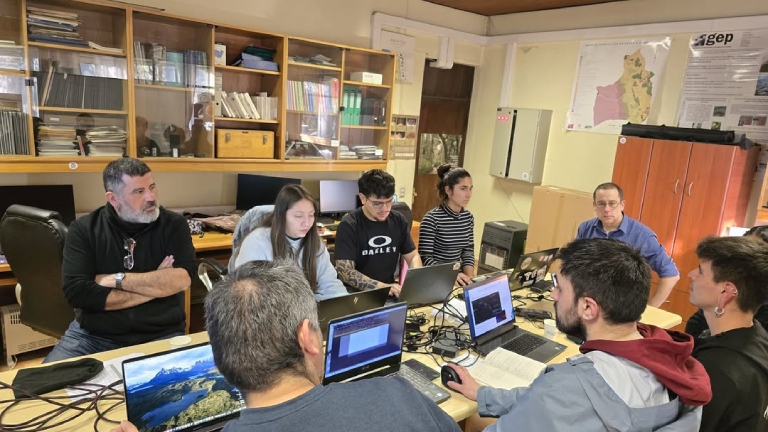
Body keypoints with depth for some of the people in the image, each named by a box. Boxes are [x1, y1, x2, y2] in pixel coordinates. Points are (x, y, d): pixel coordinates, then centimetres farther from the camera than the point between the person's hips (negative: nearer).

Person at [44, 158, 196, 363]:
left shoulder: (174, 224, -1)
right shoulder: (84, 229, 0)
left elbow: (182, 279, -16)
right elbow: (77, 292, -13)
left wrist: (116, 280, -12)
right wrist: (155, 286, -13)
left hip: (161, 336, -1)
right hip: (93, 336, 1)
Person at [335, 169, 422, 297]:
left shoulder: (398, 220, 2)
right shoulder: (349, 225, -13)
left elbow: (413, 256, 10)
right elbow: (345, 272, -19)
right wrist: (382, 286, -31)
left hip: (390, 293, 4)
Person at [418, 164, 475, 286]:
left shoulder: (468, 217, 5)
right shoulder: (431, 218, -14)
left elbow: (468, 251, 9)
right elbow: (425, 257, -16)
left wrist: (469, 276, -8)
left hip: (458, 277, 5)